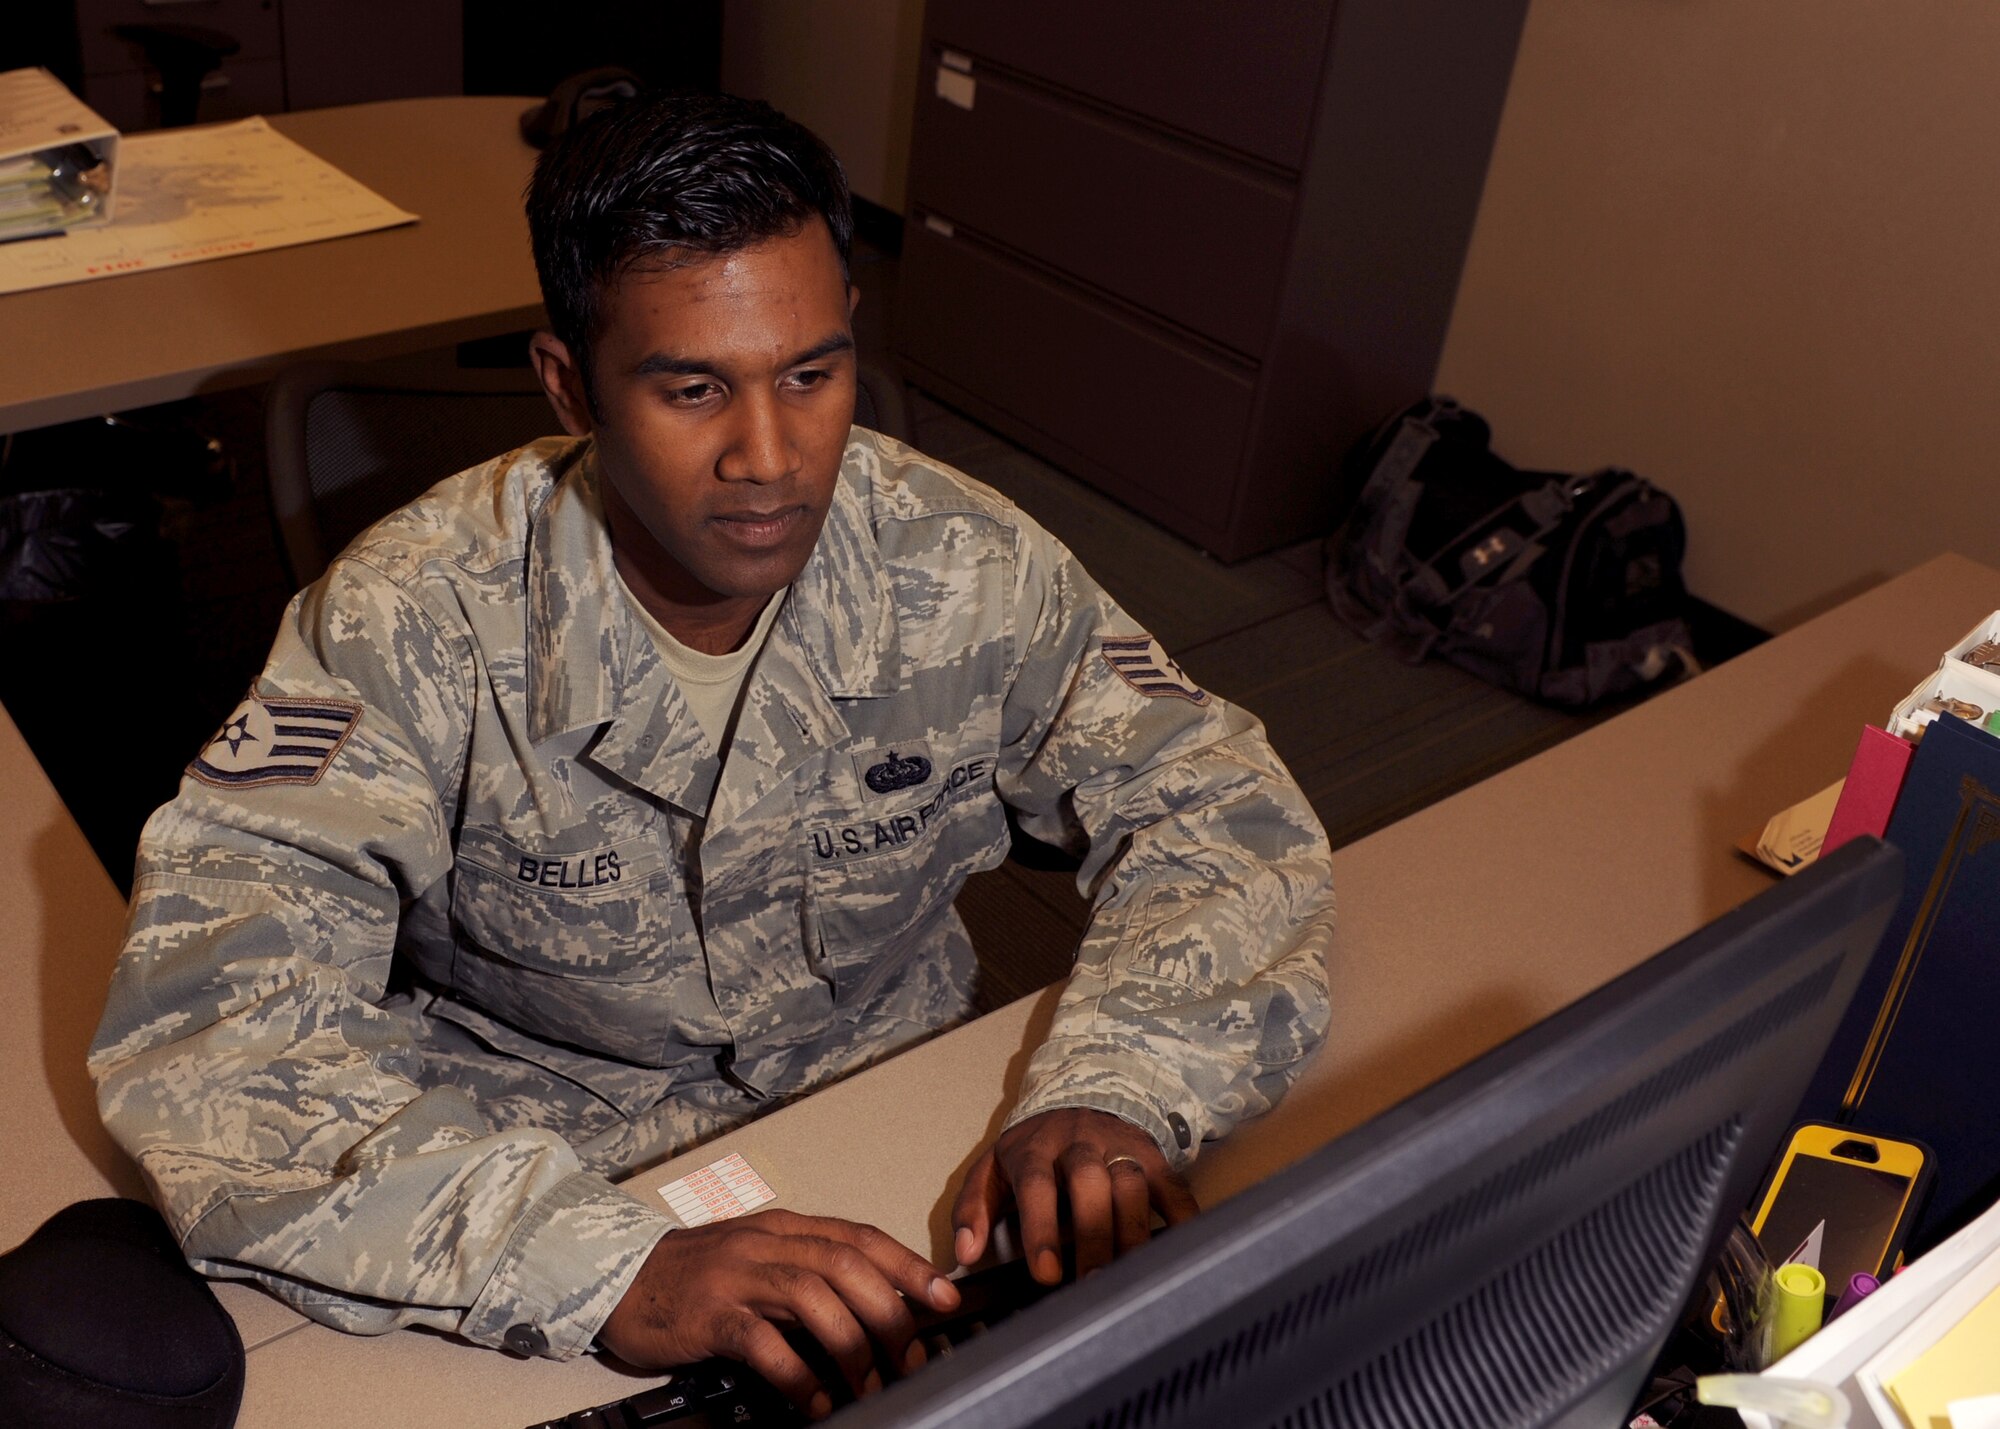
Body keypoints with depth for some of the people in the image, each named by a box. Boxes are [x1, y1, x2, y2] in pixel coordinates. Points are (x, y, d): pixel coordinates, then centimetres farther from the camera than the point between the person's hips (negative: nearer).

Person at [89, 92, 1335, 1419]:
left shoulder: (966, 571, -13)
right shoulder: (419, 623, -20)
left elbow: (1223, 807, -7)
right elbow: (204, 1026, -27)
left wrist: (1119, 1092, -25)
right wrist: (608, 1265, -40)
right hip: (543, 1179, -1)